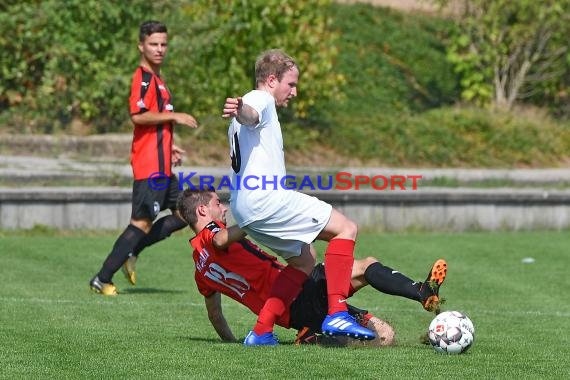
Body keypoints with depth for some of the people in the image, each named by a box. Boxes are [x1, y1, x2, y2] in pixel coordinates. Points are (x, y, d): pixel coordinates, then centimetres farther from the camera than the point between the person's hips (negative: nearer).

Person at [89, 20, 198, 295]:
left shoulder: (156, 79, 19)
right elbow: (138, 115, -25)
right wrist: (174, 116, -18)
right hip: (149, 166, -10)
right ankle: (102, 279, -7)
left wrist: (169, 148, 20)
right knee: (143, 222, -10)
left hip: (161, 167, 10)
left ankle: (131, 252, 10)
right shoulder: (143, 77, -11)